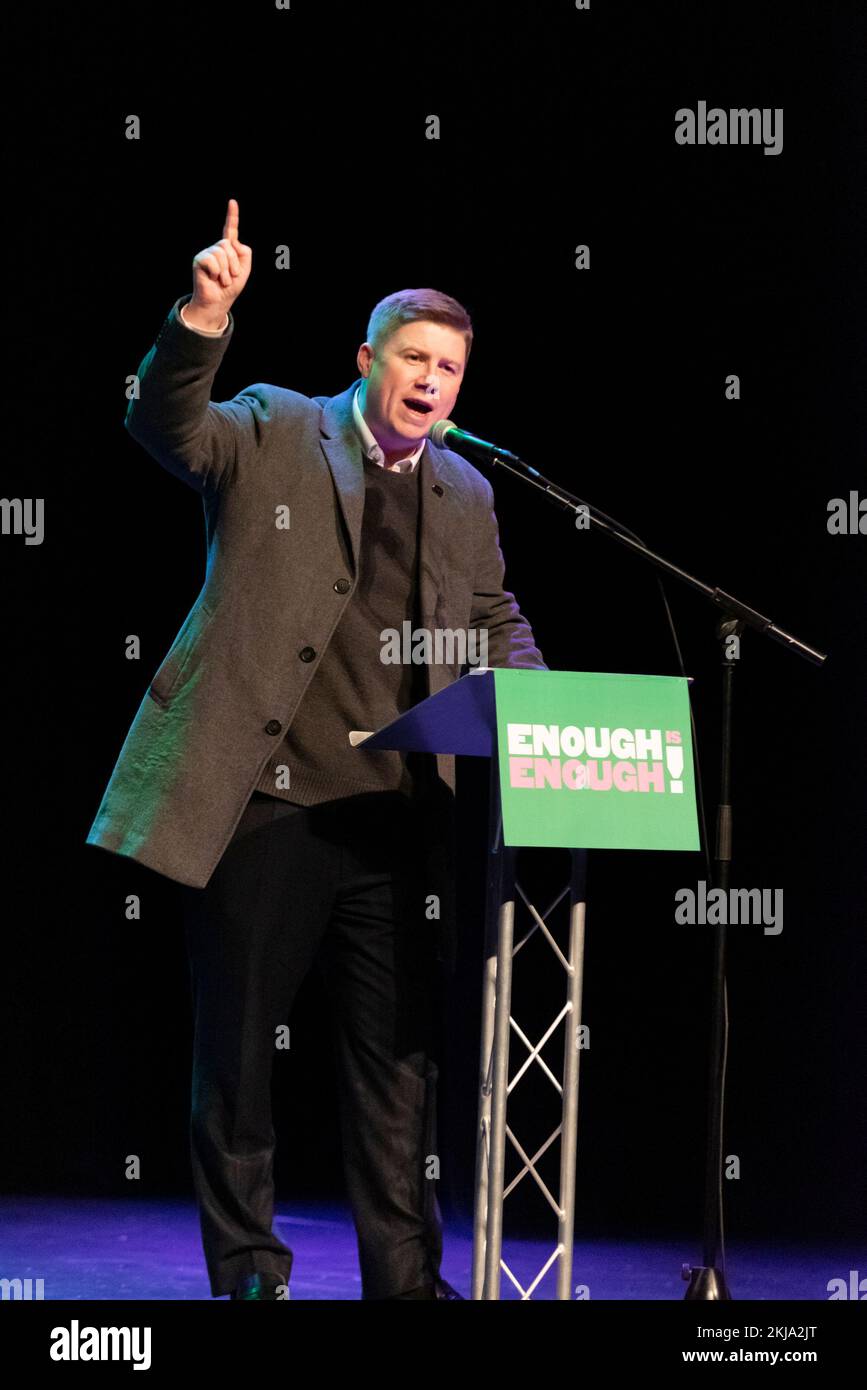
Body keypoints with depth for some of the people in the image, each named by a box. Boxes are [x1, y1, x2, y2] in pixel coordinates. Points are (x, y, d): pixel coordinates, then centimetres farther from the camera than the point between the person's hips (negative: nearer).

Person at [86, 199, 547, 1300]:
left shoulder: (465, 496, 16)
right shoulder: (272, 434, 3)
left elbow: (496, 621, 26)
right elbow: (166, 425, -14)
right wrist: (202, 322, -29)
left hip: (397, 821, 4)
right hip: (263, 802, -4)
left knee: (398, 1054, 6)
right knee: (237, 1045, 4)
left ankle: (404, 1278, 15)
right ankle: (243, 1273, 16)